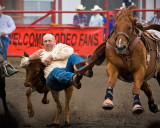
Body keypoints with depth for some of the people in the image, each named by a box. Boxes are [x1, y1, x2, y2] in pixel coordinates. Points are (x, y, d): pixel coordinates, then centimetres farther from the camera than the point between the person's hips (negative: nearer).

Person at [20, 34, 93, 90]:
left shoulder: (59, 46, 29)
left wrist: (52, 56, 0)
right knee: (56, 70, -39)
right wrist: (30, 58, 7)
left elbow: (69, 51, 5)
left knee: (73, 56, -25)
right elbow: (22, 64, 31)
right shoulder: (40, 53, 33)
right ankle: (74, 79, -73)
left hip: (67, 71, 1)